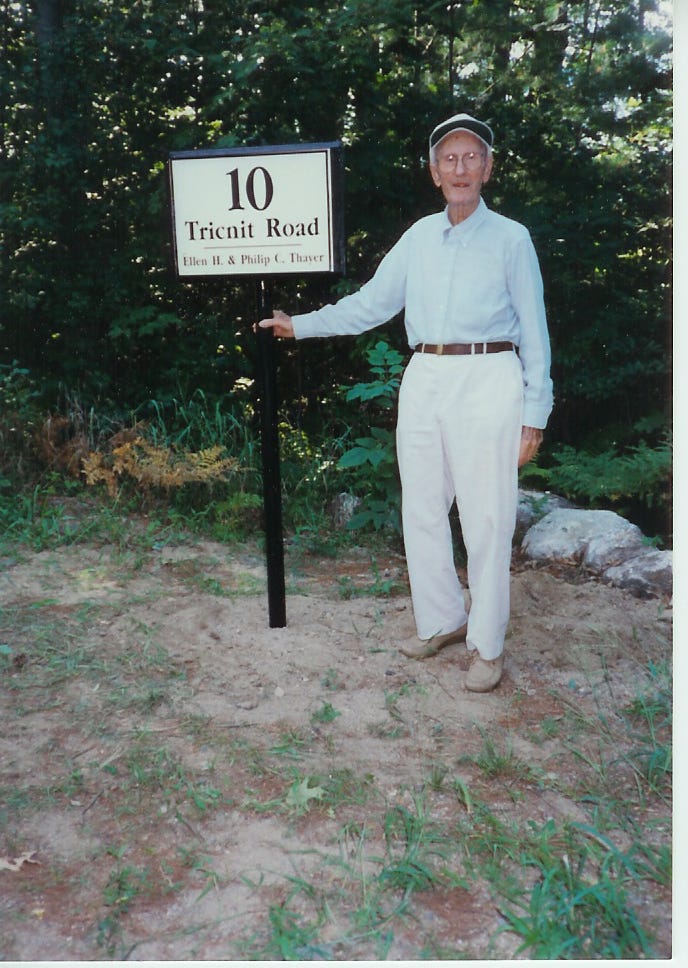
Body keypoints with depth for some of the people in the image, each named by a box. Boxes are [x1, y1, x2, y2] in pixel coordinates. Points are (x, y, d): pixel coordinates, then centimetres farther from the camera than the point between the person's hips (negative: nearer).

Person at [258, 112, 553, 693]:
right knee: (421, 512, 8)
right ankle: (441, 621, 25)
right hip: (424, 381, 5)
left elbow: (534, 333, 1)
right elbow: (370, 303, 16)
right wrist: (300, 326, 13)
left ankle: (488, 645, 10)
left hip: (487, 383, -4)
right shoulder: (420, 236, 14)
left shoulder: (510, 238, 3)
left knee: (485, 519, -3)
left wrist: (534, 415, -4)